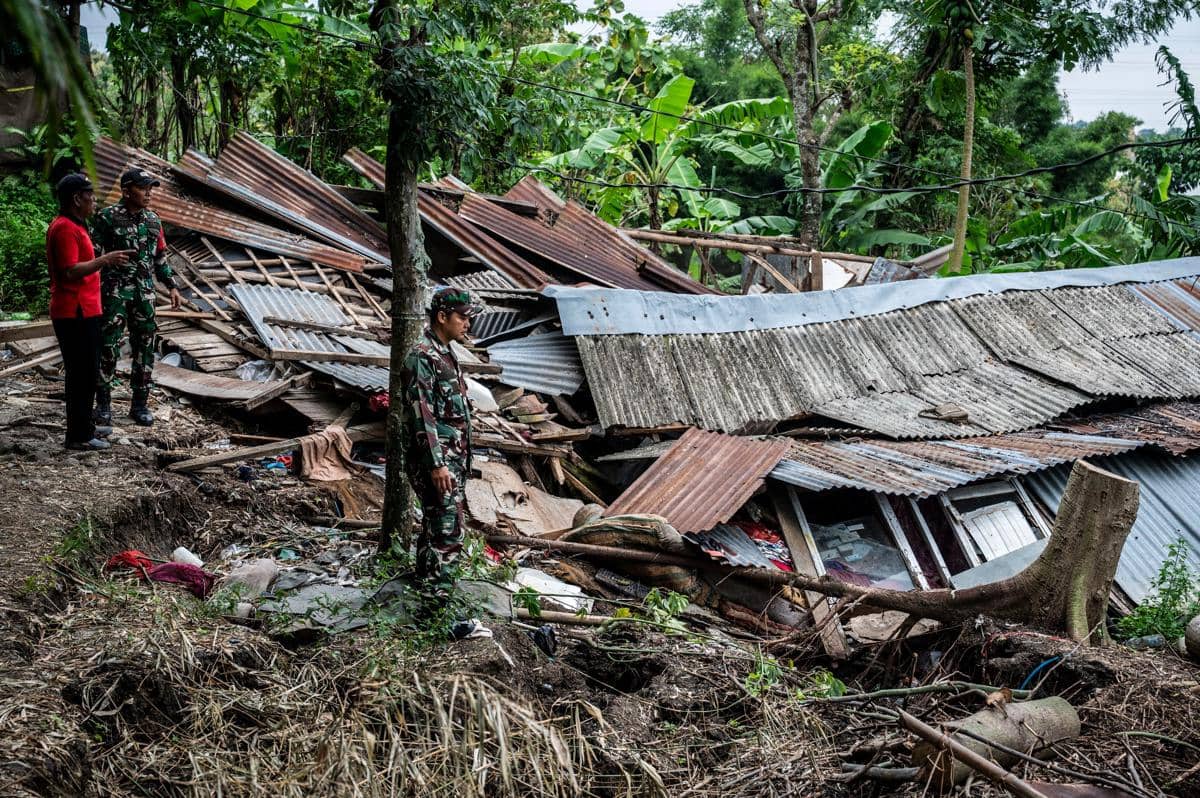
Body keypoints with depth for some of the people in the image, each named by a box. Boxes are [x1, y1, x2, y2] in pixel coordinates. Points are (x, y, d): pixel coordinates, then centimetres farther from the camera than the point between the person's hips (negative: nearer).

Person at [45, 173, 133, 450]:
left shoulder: (73, 225, 16)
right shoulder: (65, 229, -17)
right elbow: (70, 272, -24)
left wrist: (104, 260, 17)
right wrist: (104, 259, -24)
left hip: (82, 311, 11)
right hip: (75, 313, -11)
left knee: (87, 372, 17)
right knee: (83, 373, -4)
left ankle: (84, 426, 27)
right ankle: (79, 436, 2)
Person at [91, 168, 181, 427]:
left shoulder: (152, 219, 10)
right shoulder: (108, 217, -7)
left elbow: (160, 256, 18)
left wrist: (171, 286, 14)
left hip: (144, 293, 5)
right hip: (114, 291, -5)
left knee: (145, 348, 6)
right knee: (108, 347, -2)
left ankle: (140, 404, 16)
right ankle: (103, 403, 10)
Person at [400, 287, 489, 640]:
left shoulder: (444, 354, 15)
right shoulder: (422, 357, -16)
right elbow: (422, 415, -21)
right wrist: (436, 464, -24)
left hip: (452, 459, 10)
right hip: (436, 461, -10)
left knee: (434, 527, 19)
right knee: (447, 535, -11)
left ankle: (427, 586, 31)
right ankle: (439, 611, -10)